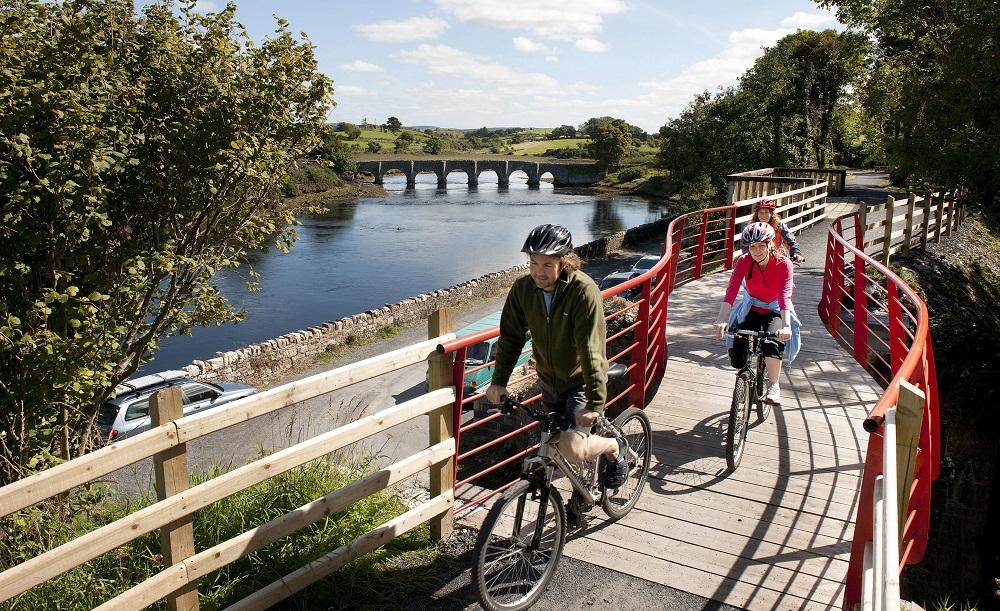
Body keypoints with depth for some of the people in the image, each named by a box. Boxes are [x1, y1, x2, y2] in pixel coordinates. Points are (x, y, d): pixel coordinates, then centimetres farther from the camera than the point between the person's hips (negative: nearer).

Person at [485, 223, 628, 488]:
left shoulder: (583, 290, -27)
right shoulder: (522, 288, -12)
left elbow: (591, 349, -31)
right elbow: (511, 337, -4)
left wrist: (596, 402, -34)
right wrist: (498, 381, -11)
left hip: (581, 381, -5)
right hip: (550, 381, 5)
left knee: (571, 450, -19)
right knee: (554, 447, 16)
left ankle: (614, 448, 14)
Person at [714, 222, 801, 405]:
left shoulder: (783, 264, -23)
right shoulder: (744, 262, -19)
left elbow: (785, 295, -36)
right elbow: (731, 291, -32)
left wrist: (786, 325, -51)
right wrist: (721, 319, -46)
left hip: (775, 311, -2)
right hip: (751, 310, 2)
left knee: (773, 341, -32)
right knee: (737, 353, -16)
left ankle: (773, 386, -15)